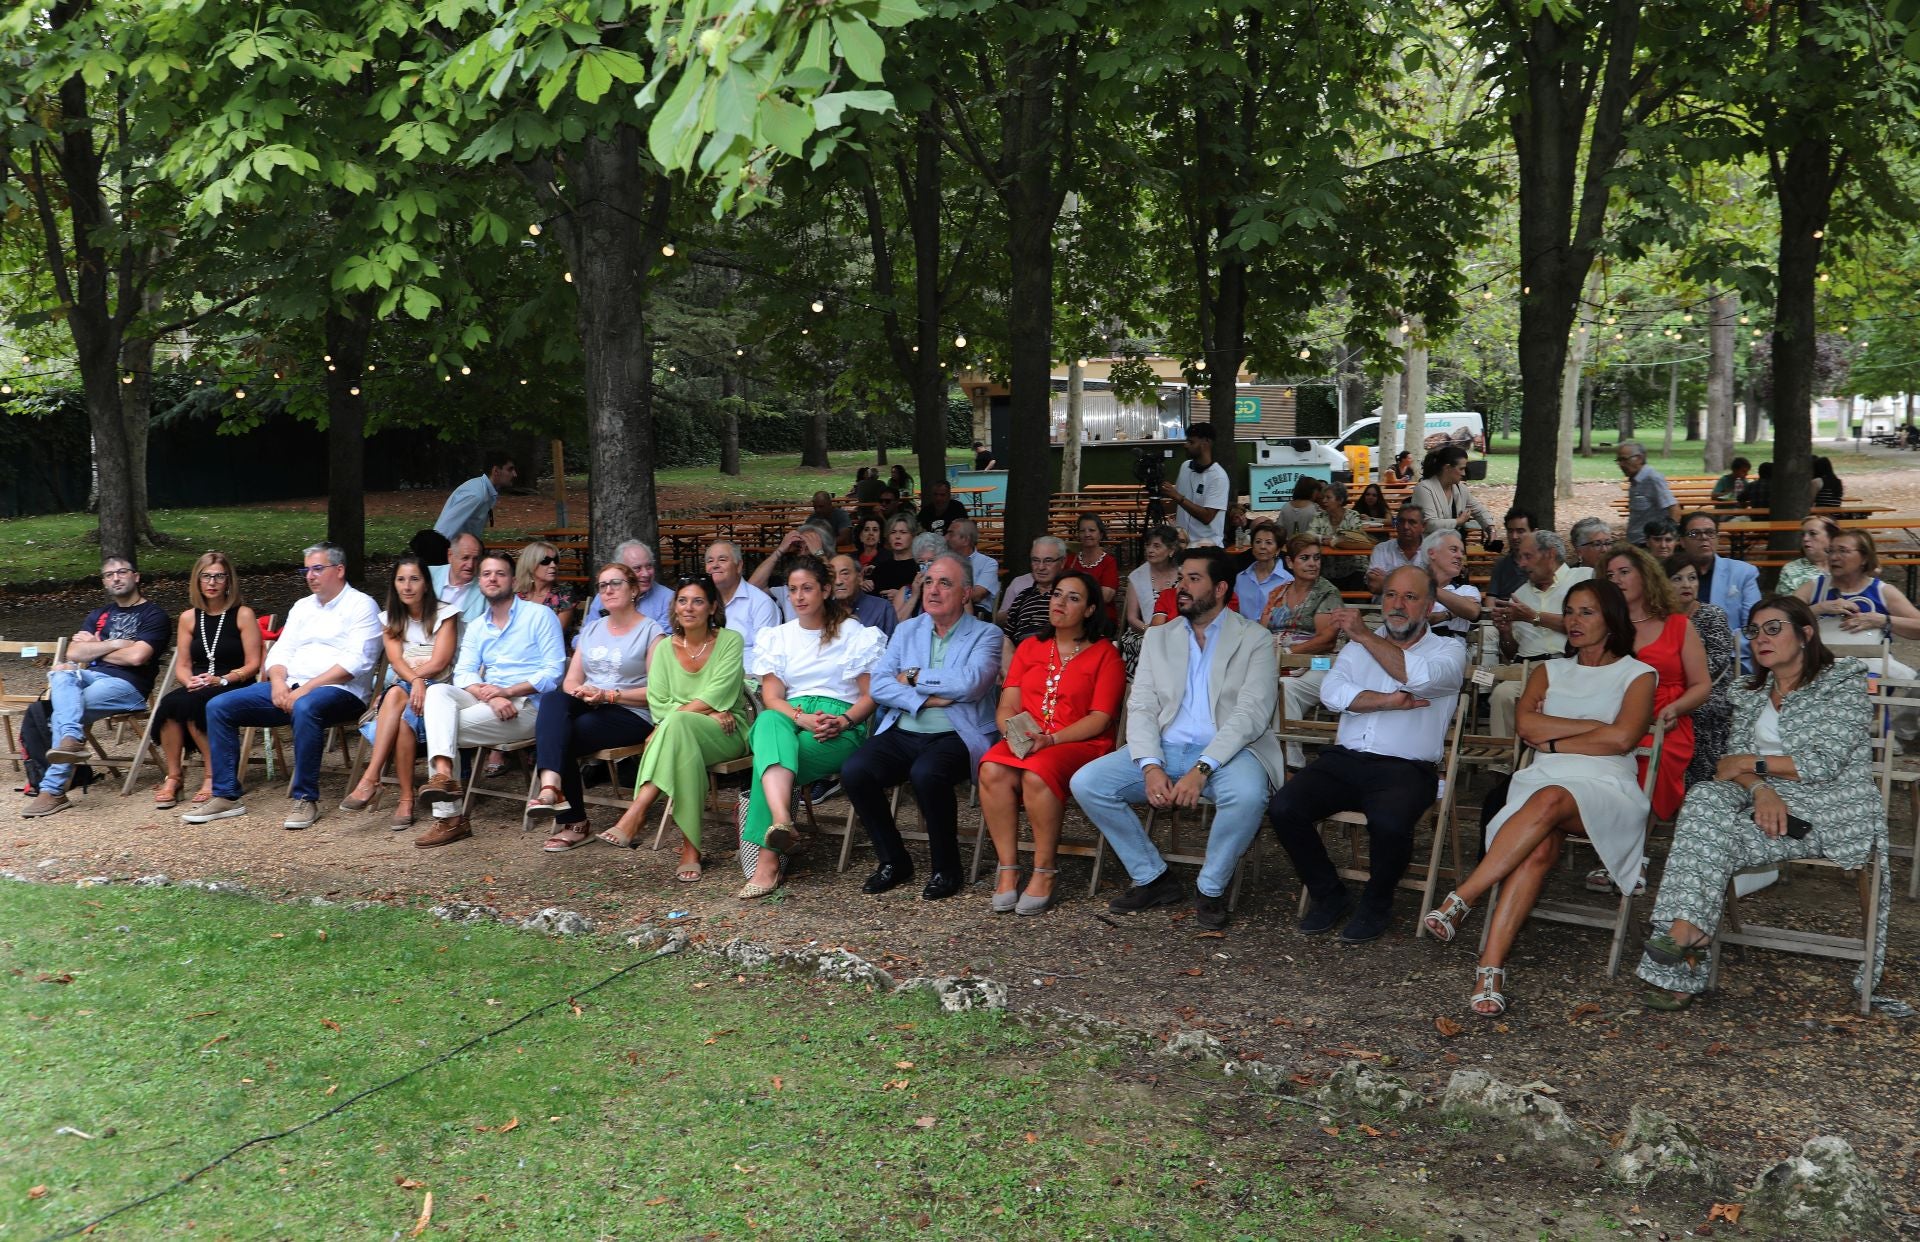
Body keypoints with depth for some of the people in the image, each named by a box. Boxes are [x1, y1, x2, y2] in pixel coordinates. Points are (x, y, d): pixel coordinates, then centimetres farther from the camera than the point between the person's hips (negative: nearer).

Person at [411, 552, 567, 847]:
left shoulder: (539, 615, 2)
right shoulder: (476, 628, 20)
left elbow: (554, 670, -7)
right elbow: (463, 673, 6)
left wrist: (507, 691, -18)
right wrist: (490, 696, -16)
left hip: (527, 706, -5)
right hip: (486, 700, 6)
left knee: (444, 727, -22)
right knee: (437, 691, -23)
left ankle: (450, 816, -19)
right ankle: (443, 776, -38)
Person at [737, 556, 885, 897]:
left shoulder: (857, 635, 12)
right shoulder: (776, 638, 20)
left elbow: (871, 695, 6)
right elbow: (771, 697, 8)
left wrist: (843, 721, -15)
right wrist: (801, 717, -14)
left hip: (841, 729, -2)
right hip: (788, 719, 2)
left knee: (770, 753, -34)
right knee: (768, 720, -39)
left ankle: (768, 859, -36)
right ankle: (781, 821, -60)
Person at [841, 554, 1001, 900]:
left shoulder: (986, 635, 4)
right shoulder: (906, 631, 17)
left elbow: (969, 684, -15)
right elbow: (878, 685, 4)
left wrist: (915, 677, -5)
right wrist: (923, 700, -11)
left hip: (956, 738, -4)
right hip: (903, 734, 5)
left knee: (926, 773, -35)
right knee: (854, 771, -22)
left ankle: (946, 869, -12)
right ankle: (894, 861, -2)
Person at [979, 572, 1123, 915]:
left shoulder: (1105, 654, 5)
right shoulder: (1030, 647, 19)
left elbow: (1100, 718, -5)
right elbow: (1007, 706, 11)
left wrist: (1050, 739, -18)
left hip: (1081, 745, -4)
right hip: (1024, 743, 4)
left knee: (1037, 774, -36)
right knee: (992, 771, -30)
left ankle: (1044, 874, -23)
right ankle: (1007, 871, -24)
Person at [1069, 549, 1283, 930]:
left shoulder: (1254, 640, 3)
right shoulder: (1158, 638, 16)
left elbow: (1252, 713, -9)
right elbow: (1141, 708, 7)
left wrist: (1201, 770, -22)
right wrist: (1151, 767, -13)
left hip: (1228, 751, -4)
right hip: (1164, 749, 4)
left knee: (1247, 794, -37)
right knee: (1086, 783, -17)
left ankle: (1210, 889, -10)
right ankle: (1153, 879, -2)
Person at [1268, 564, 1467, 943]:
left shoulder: (1449, 651, 7)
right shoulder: (1360, 646, 18)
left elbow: (1421, 677, -18)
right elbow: (1332, 692, 0)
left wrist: (1364, 634, -18)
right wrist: (1388, 701, -13)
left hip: (1406, 769, -4)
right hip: (1344, 759, 4)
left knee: (1388, 823, -35)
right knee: (1283, 809, -21)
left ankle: (1376, 904, -3)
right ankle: (1328, 895, 3)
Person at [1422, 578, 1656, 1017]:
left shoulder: (1638, 675, 13)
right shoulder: (1549, 672, 25)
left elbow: (1622, 739, -5)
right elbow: (1527, 725, 5)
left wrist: (1553, 742, 1)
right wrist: (1594, 726, -1)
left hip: (1604, 788, -2)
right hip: (1542, 780, 3)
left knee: (1549, 801, -39)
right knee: (1539, 848, -33)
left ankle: (1462, 899, -41)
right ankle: (1491, 967, -44)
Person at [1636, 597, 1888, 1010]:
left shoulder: (1845, 683, 2)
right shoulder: (1750, 694, 20)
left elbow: (1825, 764, -10)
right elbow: (1734, 758, 8)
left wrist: (1752, 763, -6)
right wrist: (1761, 789, -14)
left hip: (1835, 812, -5)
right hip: (1773, 806, 5)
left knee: (1714, 837, -30)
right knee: (1705, 798, -29)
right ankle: (1688, 928, -38)